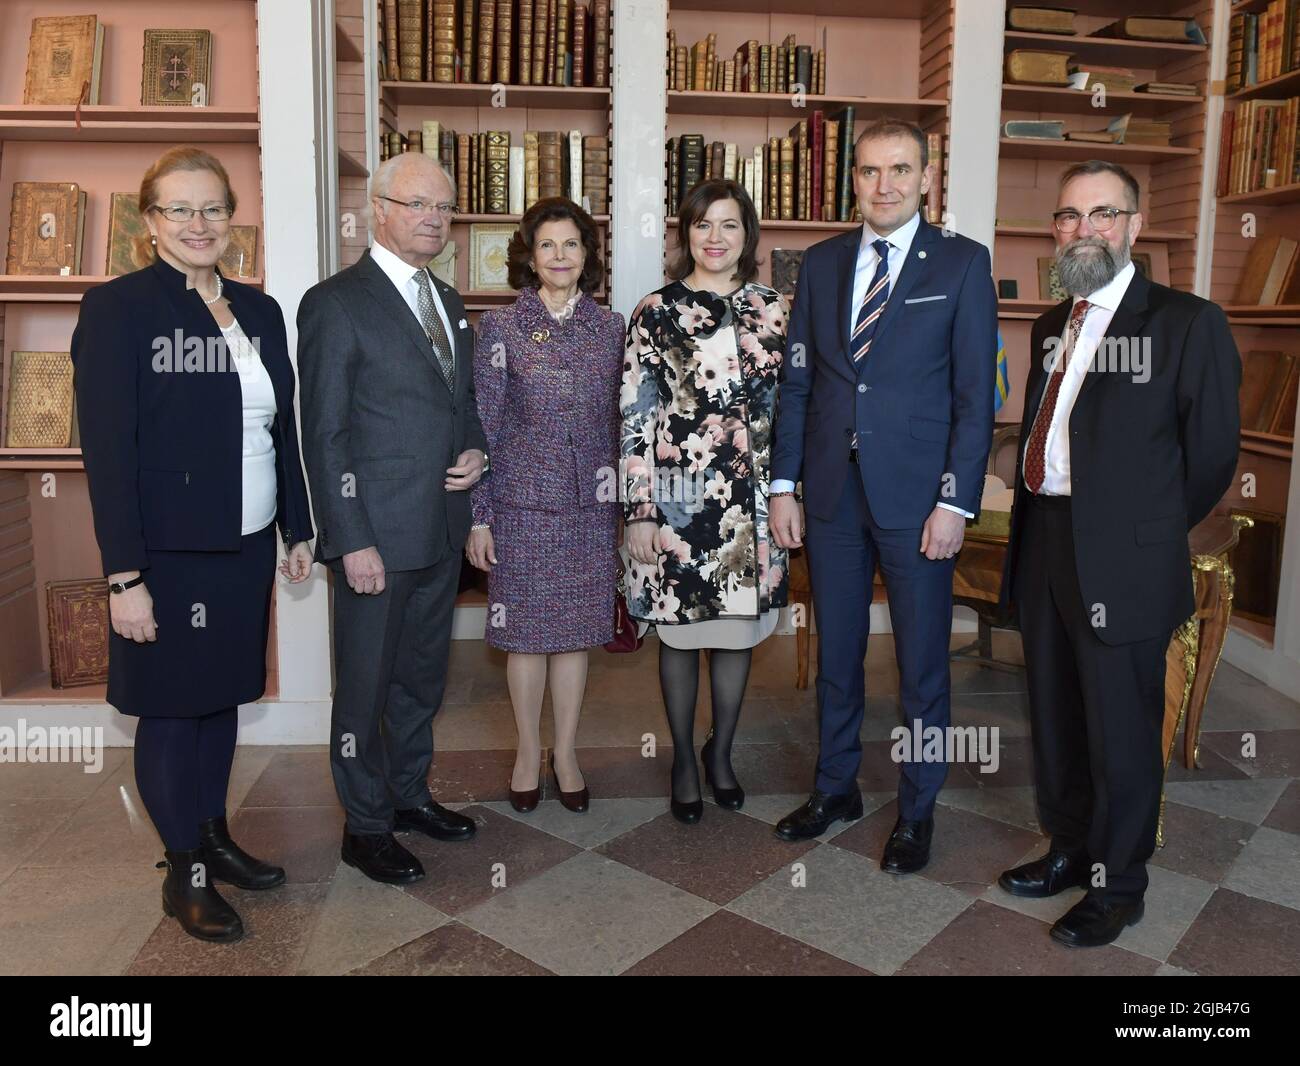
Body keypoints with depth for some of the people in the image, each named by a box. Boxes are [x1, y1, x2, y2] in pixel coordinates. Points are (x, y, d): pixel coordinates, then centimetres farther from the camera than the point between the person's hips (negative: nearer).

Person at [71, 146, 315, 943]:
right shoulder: (118, 308, -10)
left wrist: (298, 530, 12)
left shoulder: (259, 310, 8)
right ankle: (185, 872, 24)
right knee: (171, 709, 8)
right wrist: (125, 576, -17)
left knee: (223, 696, 17)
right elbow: (108, 449, -14)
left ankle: (215, 836, 35)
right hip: (170, 554, -5)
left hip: (247, 546, 6)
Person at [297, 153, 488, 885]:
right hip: (378, 532, -7)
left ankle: (410, 793, 36)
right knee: (367, 683, 6)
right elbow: (325, 434, -13)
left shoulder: (449, 302, 13)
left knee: (424, 673, 18)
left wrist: (478, 450, 0)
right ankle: (367, 825, 22)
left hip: (444, 528, 7)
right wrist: (353, 540, -17)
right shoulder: (337, 302, -10)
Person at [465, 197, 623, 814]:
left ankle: (566, 753, 25)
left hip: (591, 504, 2)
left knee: (577, 627, 10)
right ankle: (528, 752, 25)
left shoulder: (609, 328, 5)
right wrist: (478, 516, -6)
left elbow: (618, 421, 9)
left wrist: (625, 501, 7)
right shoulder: (501, 327, -3)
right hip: (523, 499, -2)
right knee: (527, 628, 7)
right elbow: (483, 425, -3)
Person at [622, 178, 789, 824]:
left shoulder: (771, 311, 7)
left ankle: (721, 752, 33)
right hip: (677, 497, -3)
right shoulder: (656, 313, -3)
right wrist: (639, 510, -9)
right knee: (679, 633, 9)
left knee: (739, 630, 12)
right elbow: (635, 416, -5)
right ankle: (684, 761, 27)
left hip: (750, 500, 3)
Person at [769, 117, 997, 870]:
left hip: (916, 495, -3)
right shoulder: (822, 263, 9)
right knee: (836, 654, 14)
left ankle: (917, 811, 26)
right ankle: (837, 787, 33)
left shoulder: (963, 263, -1)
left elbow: (976, 393, -5)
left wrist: (957, 502, -11)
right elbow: (797, 381, 8)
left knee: (922, 665, 8)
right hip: (832, 491, 3)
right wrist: (784, 484, 3)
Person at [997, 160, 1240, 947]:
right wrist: (1037, 527, 5)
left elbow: (1211, 457, -4)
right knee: (1056, 719, 18)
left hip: (1124, 560, -6)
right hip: (1045, 548, 6)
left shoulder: (1188, 323, -8)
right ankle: (1071, 850, 39)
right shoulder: (1051, 328, 11)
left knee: (1121, 731, 6)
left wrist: (1146, 532, 4)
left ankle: (1118, 885, 27)